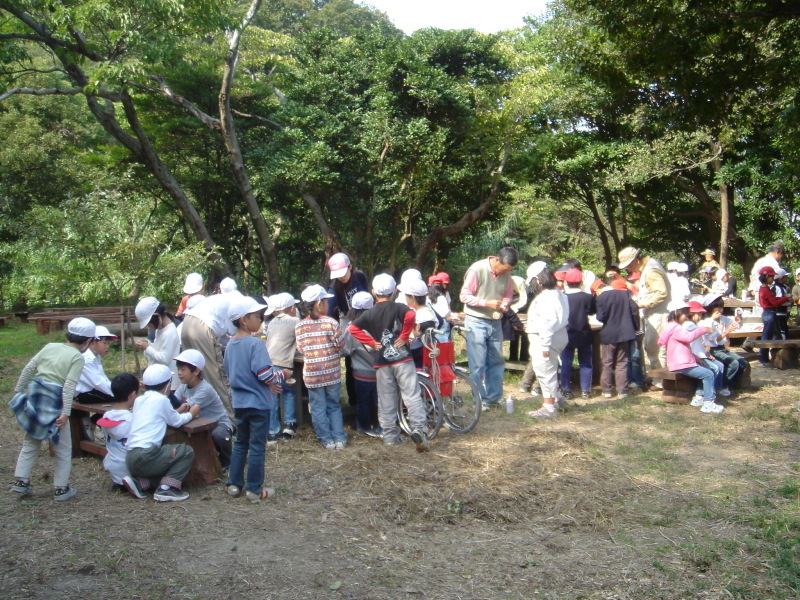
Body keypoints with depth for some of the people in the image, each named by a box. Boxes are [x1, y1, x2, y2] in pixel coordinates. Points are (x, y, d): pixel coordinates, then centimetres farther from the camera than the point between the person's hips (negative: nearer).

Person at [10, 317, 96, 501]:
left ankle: (21, 481, 20)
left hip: (34, 395, 6)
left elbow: (28, 369, 9)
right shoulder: (78, 357, -6)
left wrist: (18, 391, 17)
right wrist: (65, 413, -18)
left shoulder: (50, 347, 11)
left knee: (30, 443, 20)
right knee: (63, 449, 8)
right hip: (53, 402, -6)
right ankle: (61, 489, 12)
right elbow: (69, 385, -15)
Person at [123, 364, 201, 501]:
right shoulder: (161, 399, -3)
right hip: (146, 456, -8)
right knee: (187, 452, 0)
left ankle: (139, 482, 9)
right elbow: (176, 422, 8)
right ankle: (165, 489, -10)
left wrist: (178, 411, 37)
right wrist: (191, 414, 25)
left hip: (130, 458, 8)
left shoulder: (139, 400, 17)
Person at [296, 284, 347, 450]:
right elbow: (341, 344, -7)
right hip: (332, 372, 0)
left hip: (312, 374, 1)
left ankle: (327, 440, 14)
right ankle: (339, 438, 15)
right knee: (334, 406, 14)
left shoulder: (299, 326, -5)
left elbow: (300, 349, 1)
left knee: (318, 408, 10)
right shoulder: (330, 322, -12)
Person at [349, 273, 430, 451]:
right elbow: (411, 315, -23)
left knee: (386, 401, 7)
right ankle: (419, 428, -18)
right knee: (412, 396, -3)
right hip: (402, 358, -3)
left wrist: (372, 342, 1)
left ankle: (390, 436, 11)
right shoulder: (398, 308, -2)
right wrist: (404, 336, -12)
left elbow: (352, 328, -1)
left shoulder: (370, 313, 6)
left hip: (382, 363, 3)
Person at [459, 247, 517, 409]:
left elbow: (508, 294, 13)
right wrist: (486, 303, -24)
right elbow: (465, 295, -14)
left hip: (495, 322, 6)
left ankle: (494, 397, 24)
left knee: (497, 361, 12)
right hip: (476, 321, -6)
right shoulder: (477, 270, -17)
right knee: (478, 364, -1)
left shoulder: (506, 274, -1)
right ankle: (479, 400, 10)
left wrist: (504, 304, -9)